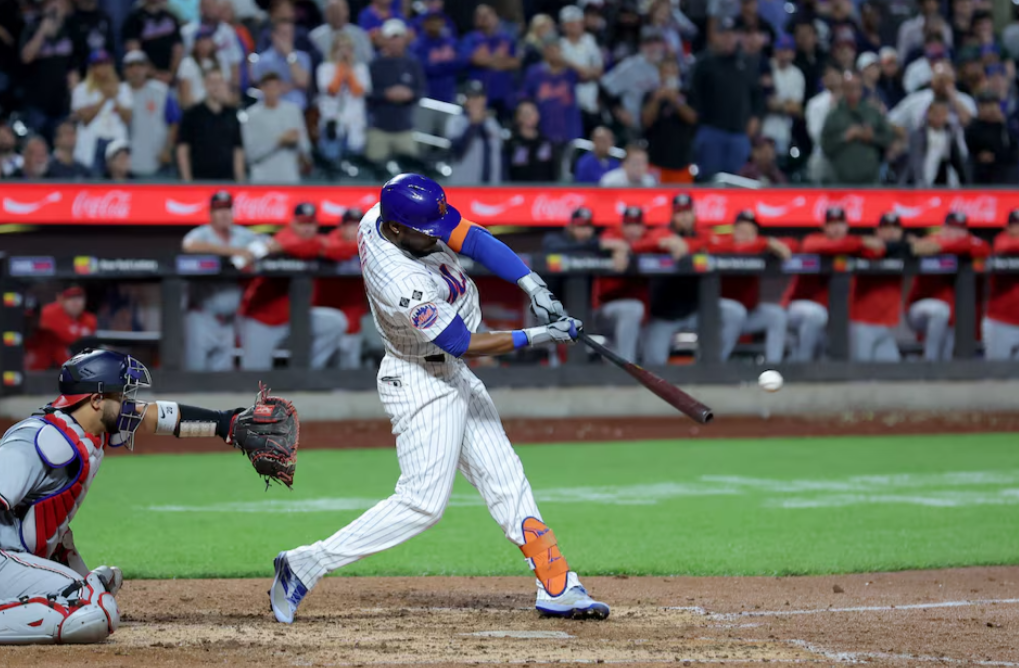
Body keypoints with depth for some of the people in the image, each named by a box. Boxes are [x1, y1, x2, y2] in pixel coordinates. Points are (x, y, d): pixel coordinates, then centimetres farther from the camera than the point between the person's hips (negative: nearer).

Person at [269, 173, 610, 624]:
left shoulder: (380, 217, -12)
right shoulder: (404, 286, -35)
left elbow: (473, 239, -9)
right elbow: (463, 344, -26)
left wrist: (535, 288, -18)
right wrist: (537, 337, -22)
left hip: (452, 376, 10)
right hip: (421, 387, -10)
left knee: (505, 480, 9)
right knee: (423, 502, -9)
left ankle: (557, 587, 12)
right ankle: (306, 566, -2)